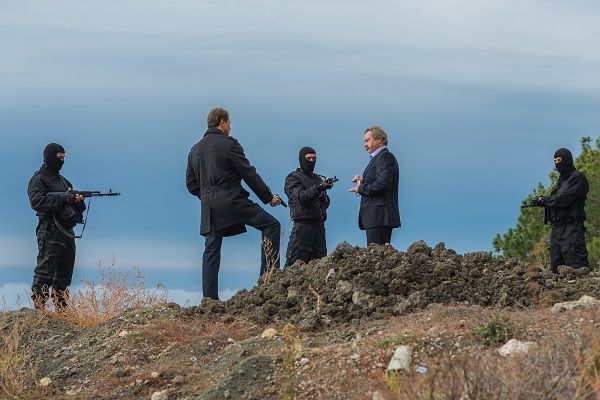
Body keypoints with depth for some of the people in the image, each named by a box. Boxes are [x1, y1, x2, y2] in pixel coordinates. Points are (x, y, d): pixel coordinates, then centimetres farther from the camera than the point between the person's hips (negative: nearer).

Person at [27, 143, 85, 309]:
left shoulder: (63, 181, 23)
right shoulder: (38, 180, -1)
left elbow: (77, 208, 23)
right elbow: (37, 202, -19)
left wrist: (78, 200, -2)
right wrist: (65, 198, -20)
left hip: (68, 232, 8)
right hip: (50, 232, -8)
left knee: (64, 275, 9)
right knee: (44, 273, -11)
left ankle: (61, 308, 14)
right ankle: (38, 308, -12)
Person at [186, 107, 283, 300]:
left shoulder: (195, 149, 15)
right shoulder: (228, 144, -5)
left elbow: (190, 183, 18)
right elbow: (249, 174, -6)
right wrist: (269, 197, 2)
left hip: (208, 205, 7)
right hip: (231, 200, -7)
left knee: (211, 251, 9)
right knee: (271, 225, -1)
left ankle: (209, 299, 5)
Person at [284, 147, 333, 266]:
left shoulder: (318, 179, 24)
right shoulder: (293, 178, 5)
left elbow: (325, 204, 20)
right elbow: (301, 197, -12)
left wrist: (323, 196, -4)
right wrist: (318, 188, -27)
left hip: (319, 225, 6)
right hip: (303, 224, -6)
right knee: (296, 264, -12)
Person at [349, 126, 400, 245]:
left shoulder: (385, 157, -9)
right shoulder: (378, 158, 23)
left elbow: (382, 185, -21)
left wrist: (360, 189, -9)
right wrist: (363, 181, 6)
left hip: (379, 217, -10)